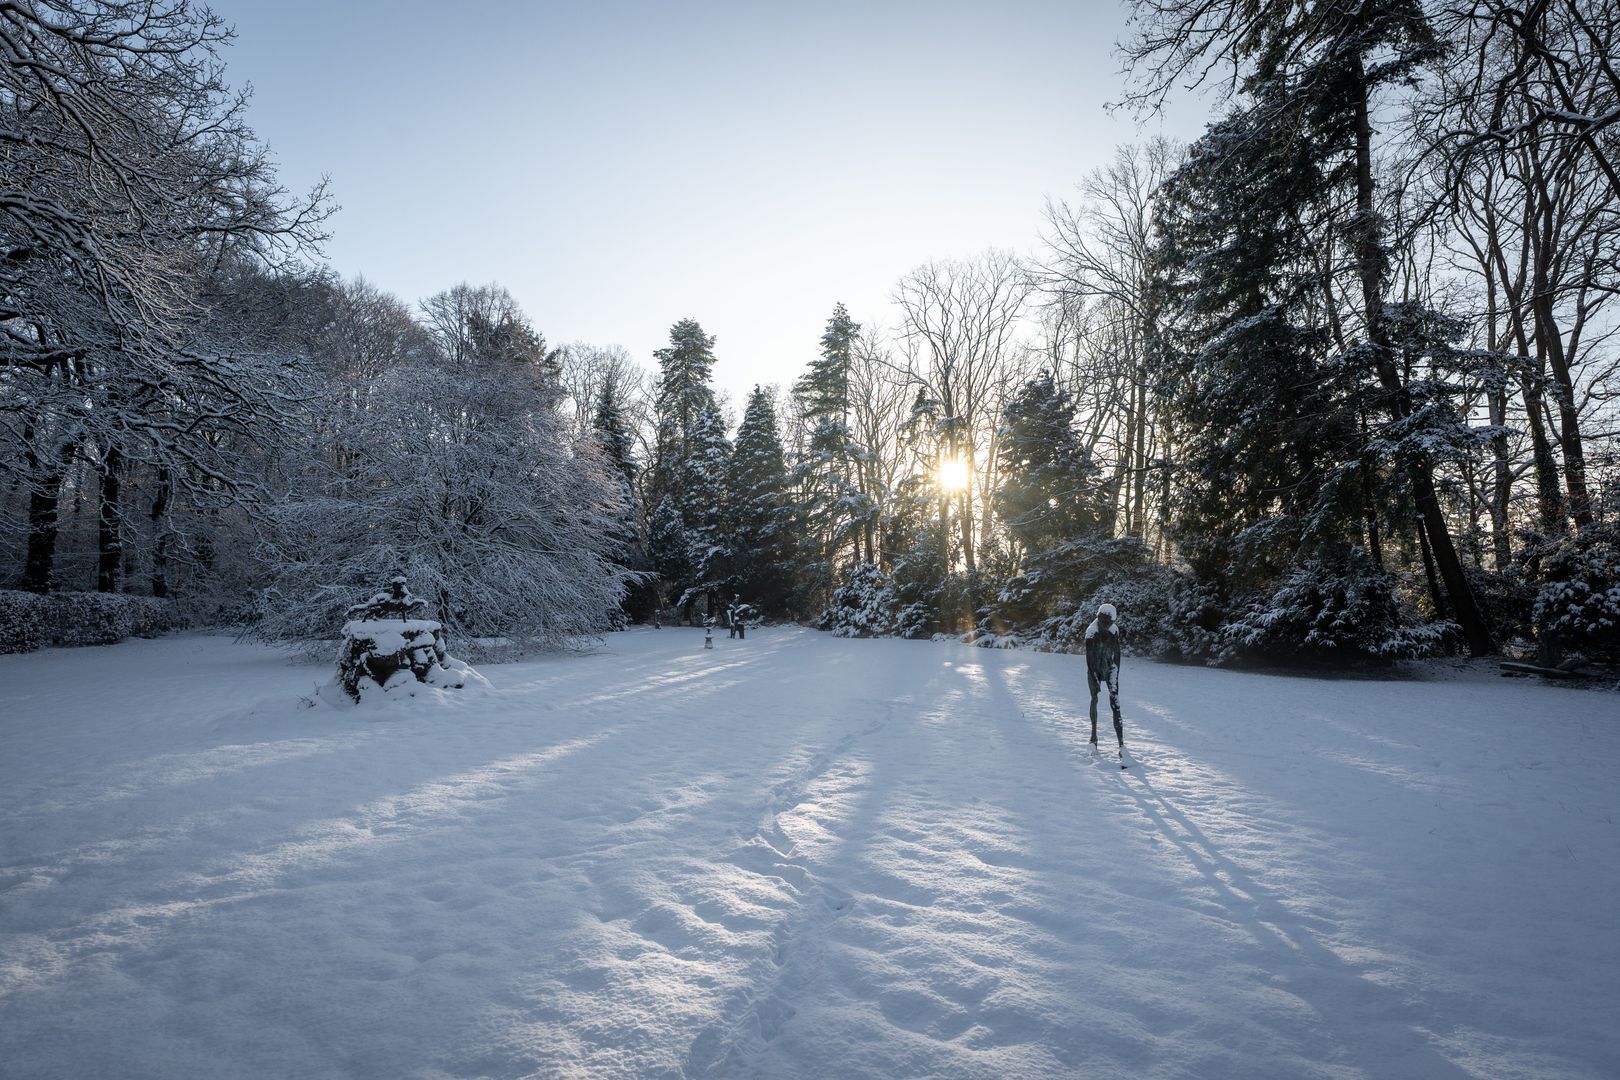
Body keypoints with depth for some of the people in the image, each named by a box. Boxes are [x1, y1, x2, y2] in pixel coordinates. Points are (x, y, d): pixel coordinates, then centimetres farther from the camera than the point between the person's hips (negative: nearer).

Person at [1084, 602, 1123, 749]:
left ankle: (1121, 743, -13)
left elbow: (1117, 653, 3)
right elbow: (1089, 657, -16)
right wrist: (1095, 678, -18)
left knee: (1115, 704, -8)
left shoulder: (1114, 629, -4)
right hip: (1094, 669, -2)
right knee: (1094, 700, 8)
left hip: (1109, 668, 2)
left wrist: (1117, 673, -2)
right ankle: (1094, 736, 24)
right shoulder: (1091, 632, -16)